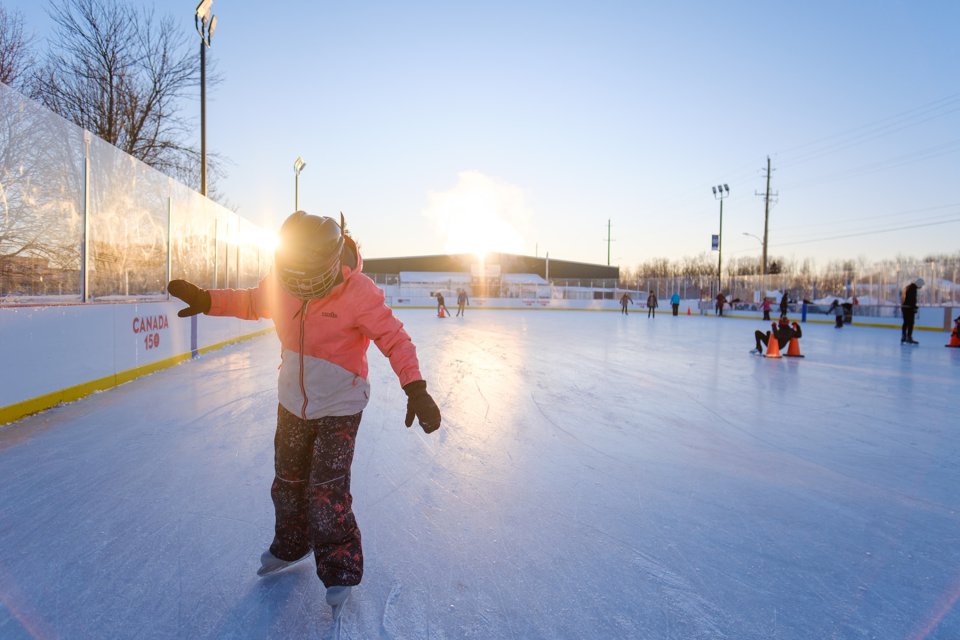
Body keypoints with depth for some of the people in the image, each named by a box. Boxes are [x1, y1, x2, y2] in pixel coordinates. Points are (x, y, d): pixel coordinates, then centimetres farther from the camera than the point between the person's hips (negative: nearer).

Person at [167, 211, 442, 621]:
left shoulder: (358, 293, -26)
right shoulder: (280, 280, -10)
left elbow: (395, 340, -21)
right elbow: (252, 303, 11)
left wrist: (415, 389, -31)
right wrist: (207, 300, -2)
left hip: (339, 407, -6)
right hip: (293, 402, 6)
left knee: (327, 492, -5)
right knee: (288, 480, 20)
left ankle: (340, 571, 21)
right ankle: (291, 546, 48)